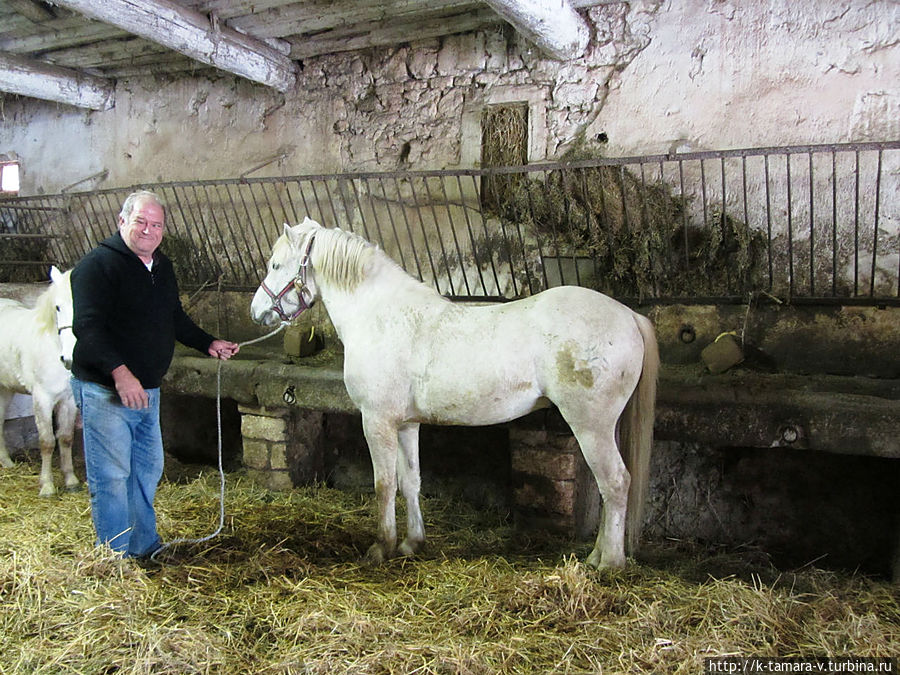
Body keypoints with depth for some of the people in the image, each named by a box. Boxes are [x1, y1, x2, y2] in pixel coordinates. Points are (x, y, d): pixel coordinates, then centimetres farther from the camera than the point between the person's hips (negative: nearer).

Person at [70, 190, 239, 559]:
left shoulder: (162, 267, 13)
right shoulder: (98, 265, -13)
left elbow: (175, 318, 25)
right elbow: (87, 326, -24)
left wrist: (209, 344, 14)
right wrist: (119, 371, -34)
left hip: (148, 389, 9)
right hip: (105, 389, -8)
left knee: (148, 469, 17)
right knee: (111, 475, -2)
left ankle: (146, 547, 31)